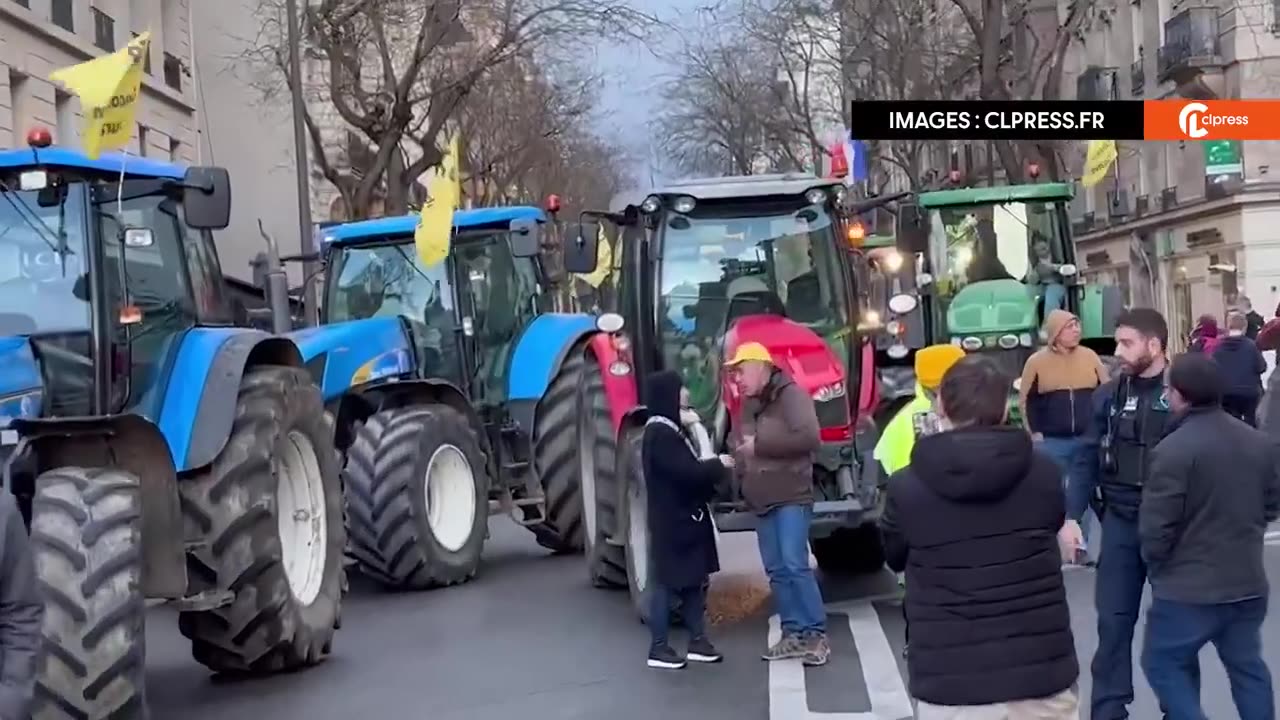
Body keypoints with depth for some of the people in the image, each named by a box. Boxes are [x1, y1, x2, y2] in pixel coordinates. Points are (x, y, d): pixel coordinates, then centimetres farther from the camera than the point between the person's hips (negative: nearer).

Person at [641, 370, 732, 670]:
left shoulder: (668, 430, 14)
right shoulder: (660, 434, -19)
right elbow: (686, 472, -24)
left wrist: (710, 468, -1)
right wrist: (718, 465, -11)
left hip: (685, 516, 10)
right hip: (672, 520, -10)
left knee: (694, 579, 12)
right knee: (668, 581, -4)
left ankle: (697, 639, 18)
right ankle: (658, 647, 1)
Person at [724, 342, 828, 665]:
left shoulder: (791, 395, -9)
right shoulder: (748, 405, 16)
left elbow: (809, 437, -22)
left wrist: (760, 445, -18)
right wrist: (741, 460, 5)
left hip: (791, 498, -8)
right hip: (762, 502, 8)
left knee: (795, 566, -14)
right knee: (776, 570, 8)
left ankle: (817, 634, -8)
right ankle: (794, 634, 13)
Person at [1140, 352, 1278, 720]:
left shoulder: (1174, 449, -21)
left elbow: (1156, 525, -18)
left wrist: (1156, 563, 1)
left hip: (1188, 587, -7)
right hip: (1249, 582, 7)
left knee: (1162, 662, 8)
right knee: (1247, 666, 19)